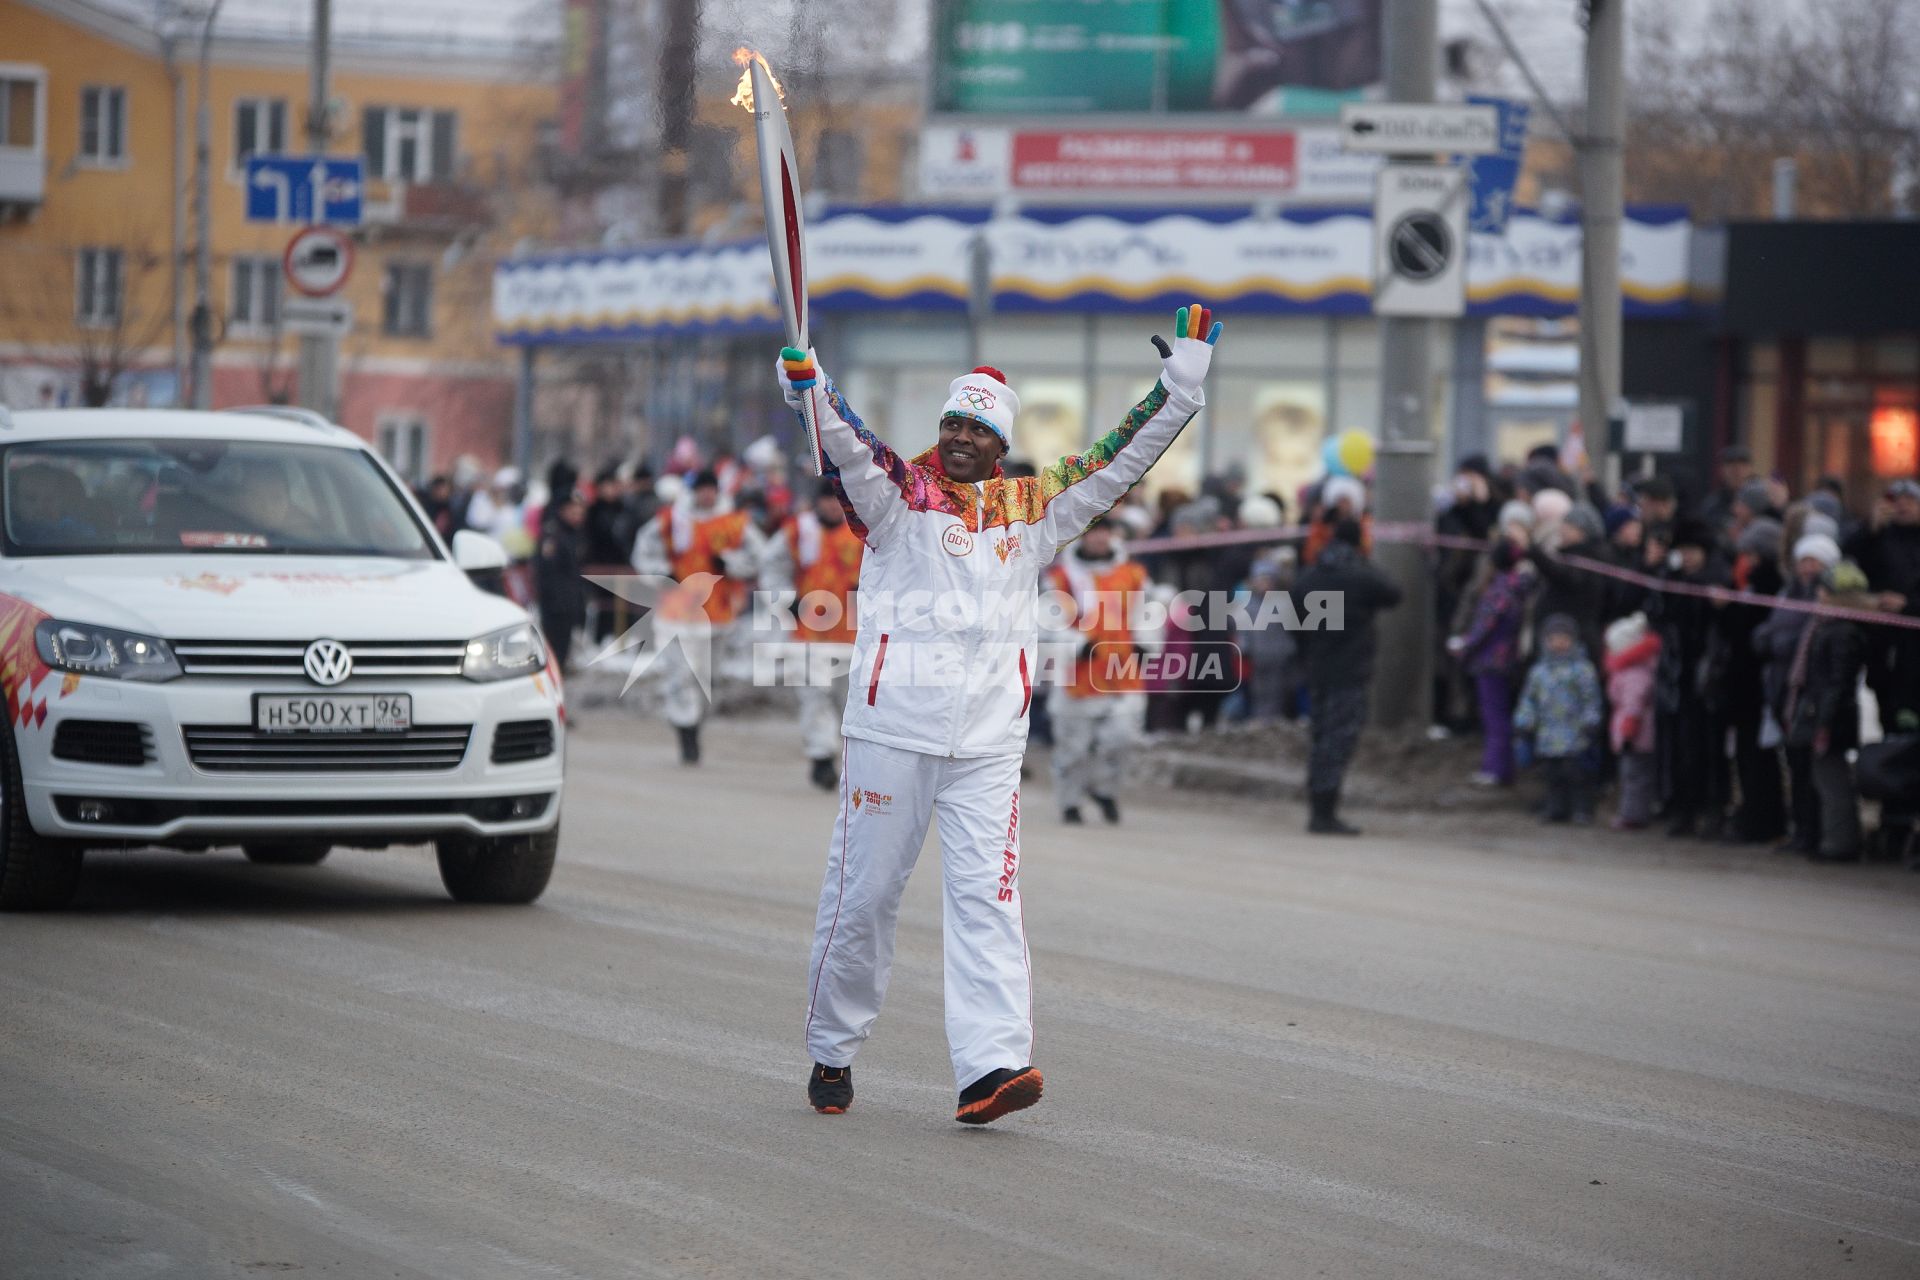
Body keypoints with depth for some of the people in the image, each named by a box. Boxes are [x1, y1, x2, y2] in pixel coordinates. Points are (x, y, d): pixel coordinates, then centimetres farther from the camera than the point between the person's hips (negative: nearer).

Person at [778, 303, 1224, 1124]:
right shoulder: (900, 490, 3)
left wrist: (1181, 385, 8)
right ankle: (832, 1052, 21)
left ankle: (990, 1069, -18)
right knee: (862, 895, 4)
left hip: (989, 741, 2)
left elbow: (1119, 461, 15)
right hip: (892, 728, -2)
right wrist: (808, 388, -34)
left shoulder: (1031, 506, 13)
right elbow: (847, 447, -16)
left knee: (987, 896, -8)